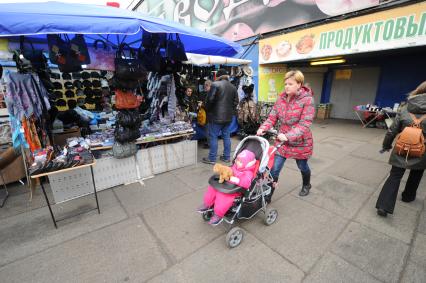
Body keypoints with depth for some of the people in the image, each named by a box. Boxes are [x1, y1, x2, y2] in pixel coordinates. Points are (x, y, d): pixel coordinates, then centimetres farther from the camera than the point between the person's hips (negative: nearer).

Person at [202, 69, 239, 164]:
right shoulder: (233, 87, 11)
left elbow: (210, 100, -14)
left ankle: (212, 158, 7)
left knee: (213, 137, 1)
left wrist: (207, 110, 1)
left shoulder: (215, 84, -9)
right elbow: (236, 101, 12)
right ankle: (227, 157, 21)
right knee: (226, 136, 13)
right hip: (228, 116, 7)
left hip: (216, 116, -6)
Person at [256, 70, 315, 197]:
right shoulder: (281, 98, -1)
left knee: (302, 166, 21)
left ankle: (306, 185, 53)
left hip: (301, 142, -3)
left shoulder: (307, 100, -16)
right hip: (282, 140, 3)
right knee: (274, 168, -2)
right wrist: (263, 128, -19)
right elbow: (272, 117, -2)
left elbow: (305, 124, -23)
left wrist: (288, 136, -35)